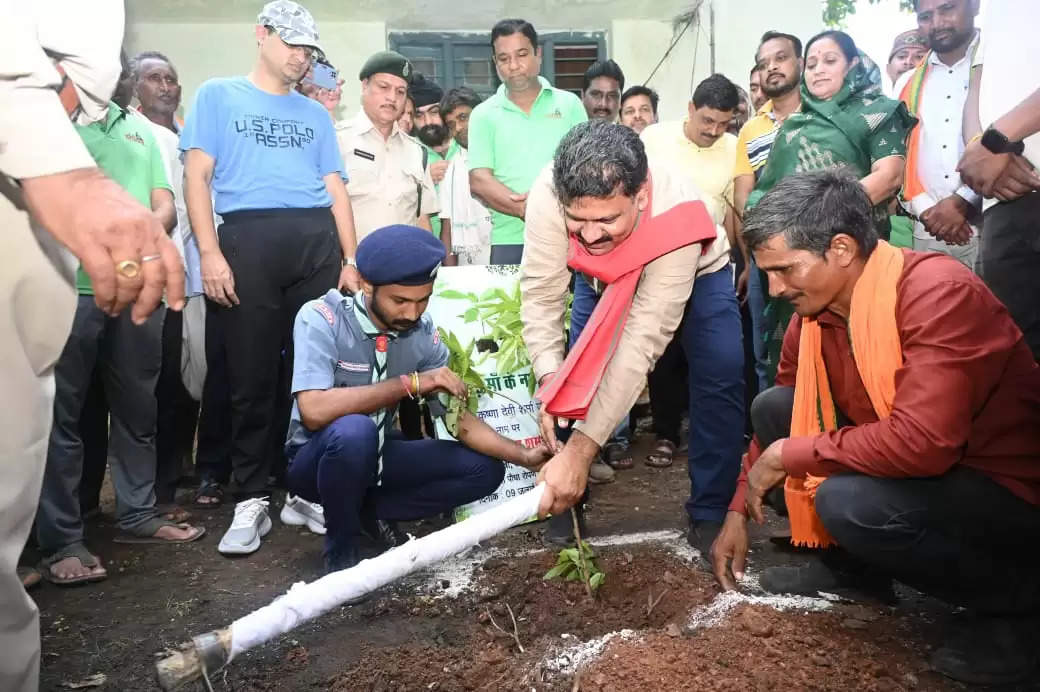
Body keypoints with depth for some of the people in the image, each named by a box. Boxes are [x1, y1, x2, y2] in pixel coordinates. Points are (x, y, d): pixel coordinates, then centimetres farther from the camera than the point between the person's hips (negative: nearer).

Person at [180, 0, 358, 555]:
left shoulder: (315, 112, 23)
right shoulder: (218, 96, 14)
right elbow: (197, 176, 5)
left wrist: (350, 260, 7)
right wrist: (211, 254, -8)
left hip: (317, 242, 3)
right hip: (249, 239, -3)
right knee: (252, 377, -2)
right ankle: (250, 499, 9)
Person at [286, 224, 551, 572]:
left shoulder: (423, 334, -10)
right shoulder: (321, 318, -23)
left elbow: (460, 420, -6)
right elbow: (314, 411, -36)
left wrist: (524, 455, -20)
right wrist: (410, 384, -34)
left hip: (375, 455, 5)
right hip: (319, 457, -4)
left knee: (485, 470, -9)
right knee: (353, 430, -38)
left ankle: (365, 511, -2)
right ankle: (341, 552, -13)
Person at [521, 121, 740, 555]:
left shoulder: (677, 213, -43)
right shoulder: (550, 192, -37)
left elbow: (644, 340, -45)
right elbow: (540, 293, -30)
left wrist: (580, 450, -48)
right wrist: (549, 381, -45)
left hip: (693, 273, -2)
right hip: (605, 276, 2)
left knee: (720, 376, -18)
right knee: (576, 372, -10)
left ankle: (711, 515, -1)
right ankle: (568, 499, 10)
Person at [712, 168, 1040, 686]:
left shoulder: (937, 292, -27)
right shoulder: (813, 311, -4)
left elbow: (922, 441, -38)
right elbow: (783, 422, 9)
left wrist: (789, 455, -25)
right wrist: (739, 511, 7)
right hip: (910, 466, 8)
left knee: (849, 502, -33)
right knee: (772, 407, -3)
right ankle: (852, 564, 12)